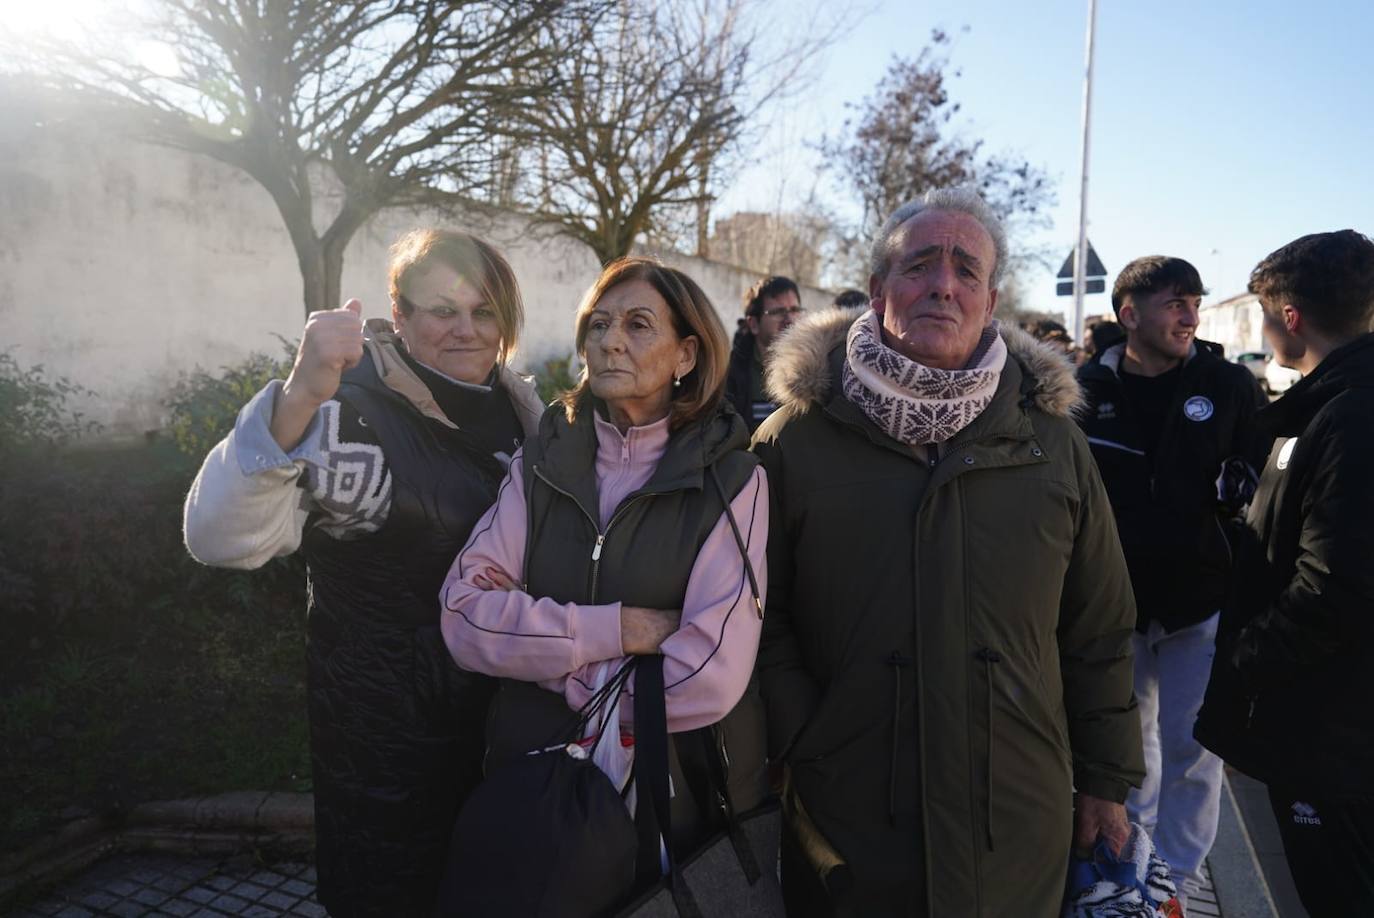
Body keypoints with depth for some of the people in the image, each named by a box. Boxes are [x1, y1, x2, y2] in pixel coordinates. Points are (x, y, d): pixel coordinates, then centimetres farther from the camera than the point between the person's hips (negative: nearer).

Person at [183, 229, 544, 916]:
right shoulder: (352, 413, -19)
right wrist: (297, 398, -47)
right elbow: (219, 537, -34)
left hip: (501, 708, 6)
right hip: (385, 726, -6)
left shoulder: (519, 404, 0)